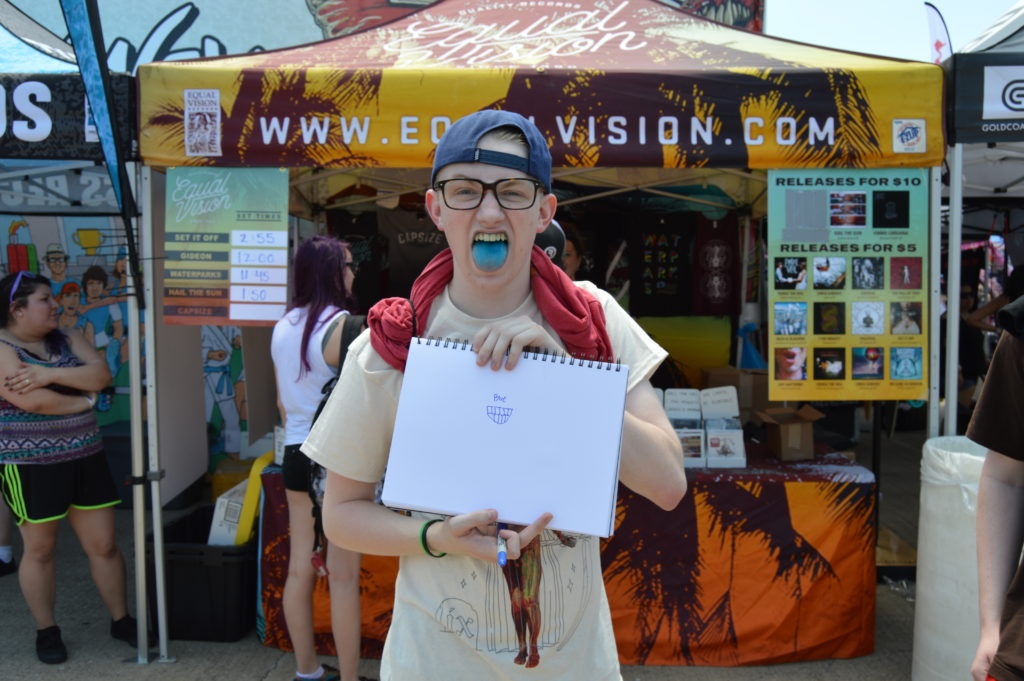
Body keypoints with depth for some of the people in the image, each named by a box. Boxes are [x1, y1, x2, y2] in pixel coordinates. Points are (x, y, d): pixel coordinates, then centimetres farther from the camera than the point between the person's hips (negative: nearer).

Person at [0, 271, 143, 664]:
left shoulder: (66, 338, 7)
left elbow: (100, 374, -6)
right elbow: (34, 401, -24)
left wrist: (51, 373, -19)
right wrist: (85, 399, -9)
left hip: (84, 459, 5)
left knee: (104, 545, 8)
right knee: (39, 550, 9)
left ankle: (121, 620, 21)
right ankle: (46, 631, 25)